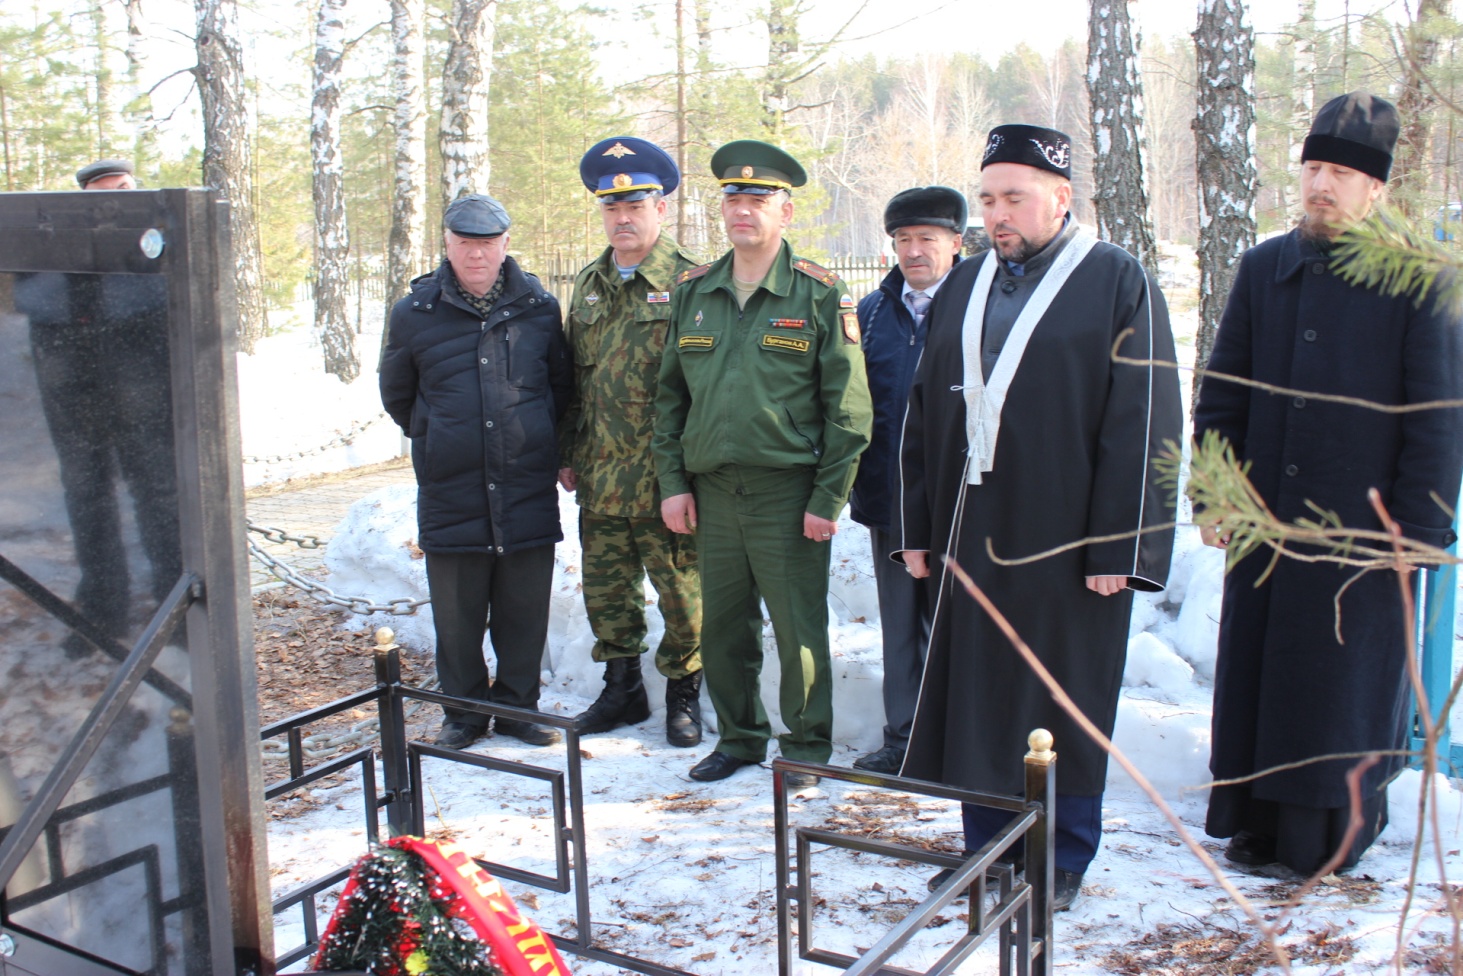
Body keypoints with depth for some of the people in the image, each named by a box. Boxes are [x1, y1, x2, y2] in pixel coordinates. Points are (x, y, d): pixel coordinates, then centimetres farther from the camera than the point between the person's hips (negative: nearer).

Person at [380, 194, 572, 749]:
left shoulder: (540, 308, 4)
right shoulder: (414, 314, 2)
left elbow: (562, 385, 17)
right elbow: (396, 395, 16)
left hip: (528, 490, 1)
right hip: (451, 492, 0)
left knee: (525, 610, 7)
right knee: (457, 614, 7)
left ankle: (517, 704, 23)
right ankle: (464, 712, 22)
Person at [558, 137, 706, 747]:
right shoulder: (588, 285, 13)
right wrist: (568, 454, 15)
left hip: (666, 481, -6)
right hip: (599, 481, 6)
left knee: (683, 594, 4)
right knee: (607, 593, 15)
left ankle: (682, 692, 22)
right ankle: (622, 691, 31)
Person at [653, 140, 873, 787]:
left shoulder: (820, 295, -4)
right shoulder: (692, 292, 9)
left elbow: (848, 408, -5)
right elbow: (669, 395, 13)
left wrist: (828, 501, -10)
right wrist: (672, 482, 6)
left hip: (788, 492, -4)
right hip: (711, 491, 4)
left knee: (799, 629, 4)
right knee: (723, 626, 12)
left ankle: (807, 746, 21)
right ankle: (738, 736, 31)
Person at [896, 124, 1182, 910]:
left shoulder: (1117, 282, -4)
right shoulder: (964, 286, 12)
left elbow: (1145, 423, -8)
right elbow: (923, 412, 14)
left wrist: (1121, 547, -13)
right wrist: (916, 526, 10)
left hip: (1065, 543, -5)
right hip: (970, 535, 5)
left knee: (1064, 700, 6)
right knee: (975, 693, 10)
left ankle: (1064, 860, 22)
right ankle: (987, 849, 25)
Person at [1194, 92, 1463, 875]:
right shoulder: (1263, 268, 6)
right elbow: (1221, 392, 9)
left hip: (1360, 526, -4)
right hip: (1263, 517, 4)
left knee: (1346, 680, 5)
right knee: (1254, 671, 11)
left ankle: (1337, 830, 22)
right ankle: (1258, 817, 26)